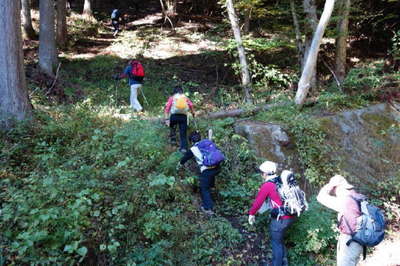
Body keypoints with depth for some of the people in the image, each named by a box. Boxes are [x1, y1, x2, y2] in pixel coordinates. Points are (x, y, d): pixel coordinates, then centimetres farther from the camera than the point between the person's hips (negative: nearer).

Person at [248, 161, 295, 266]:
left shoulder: (267, 185, -11)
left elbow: (258, 201, -3)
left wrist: (251, 214, 12)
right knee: (279, 240, 26)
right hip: (291, 216, 7)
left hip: (280, 219, -7)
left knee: (276, 243, 12)